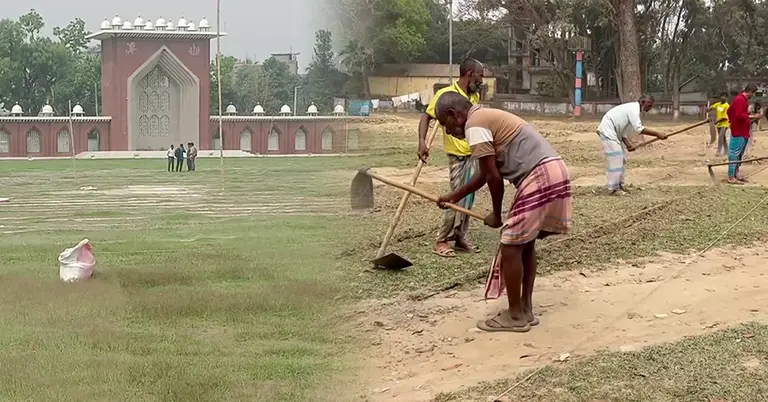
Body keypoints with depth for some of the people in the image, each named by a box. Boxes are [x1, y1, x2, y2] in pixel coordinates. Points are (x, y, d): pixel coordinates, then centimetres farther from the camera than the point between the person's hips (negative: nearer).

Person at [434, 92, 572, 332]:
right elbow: (486, 173, 33)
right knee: (525, 243, 19)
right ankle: (525, 310, 24)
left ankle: (515, 316, 7)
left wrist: (496, 215, 4)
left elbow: (494, 177, -9)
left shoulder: (475, 125, -7)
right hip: (553, 172, 10)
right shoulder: (487, 117, 24)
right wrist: (454, 196, 39)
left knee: (511, 246, -1)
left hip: (539, 177, -10)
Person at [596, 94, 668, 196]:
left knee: (622, 159, 14)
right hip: (607, 130, -11)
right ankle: (613, 189, -9)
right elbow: (639, 129, -30)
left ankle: (619, 185, 21)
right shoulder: (633, 109, -17)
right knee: (616, 160, -12)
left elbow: (622, 129, 14)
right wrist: (657, 134, -31)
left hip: (613, 132, 11)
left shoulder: (632, 109, 14)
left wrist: (627, 143, 0)